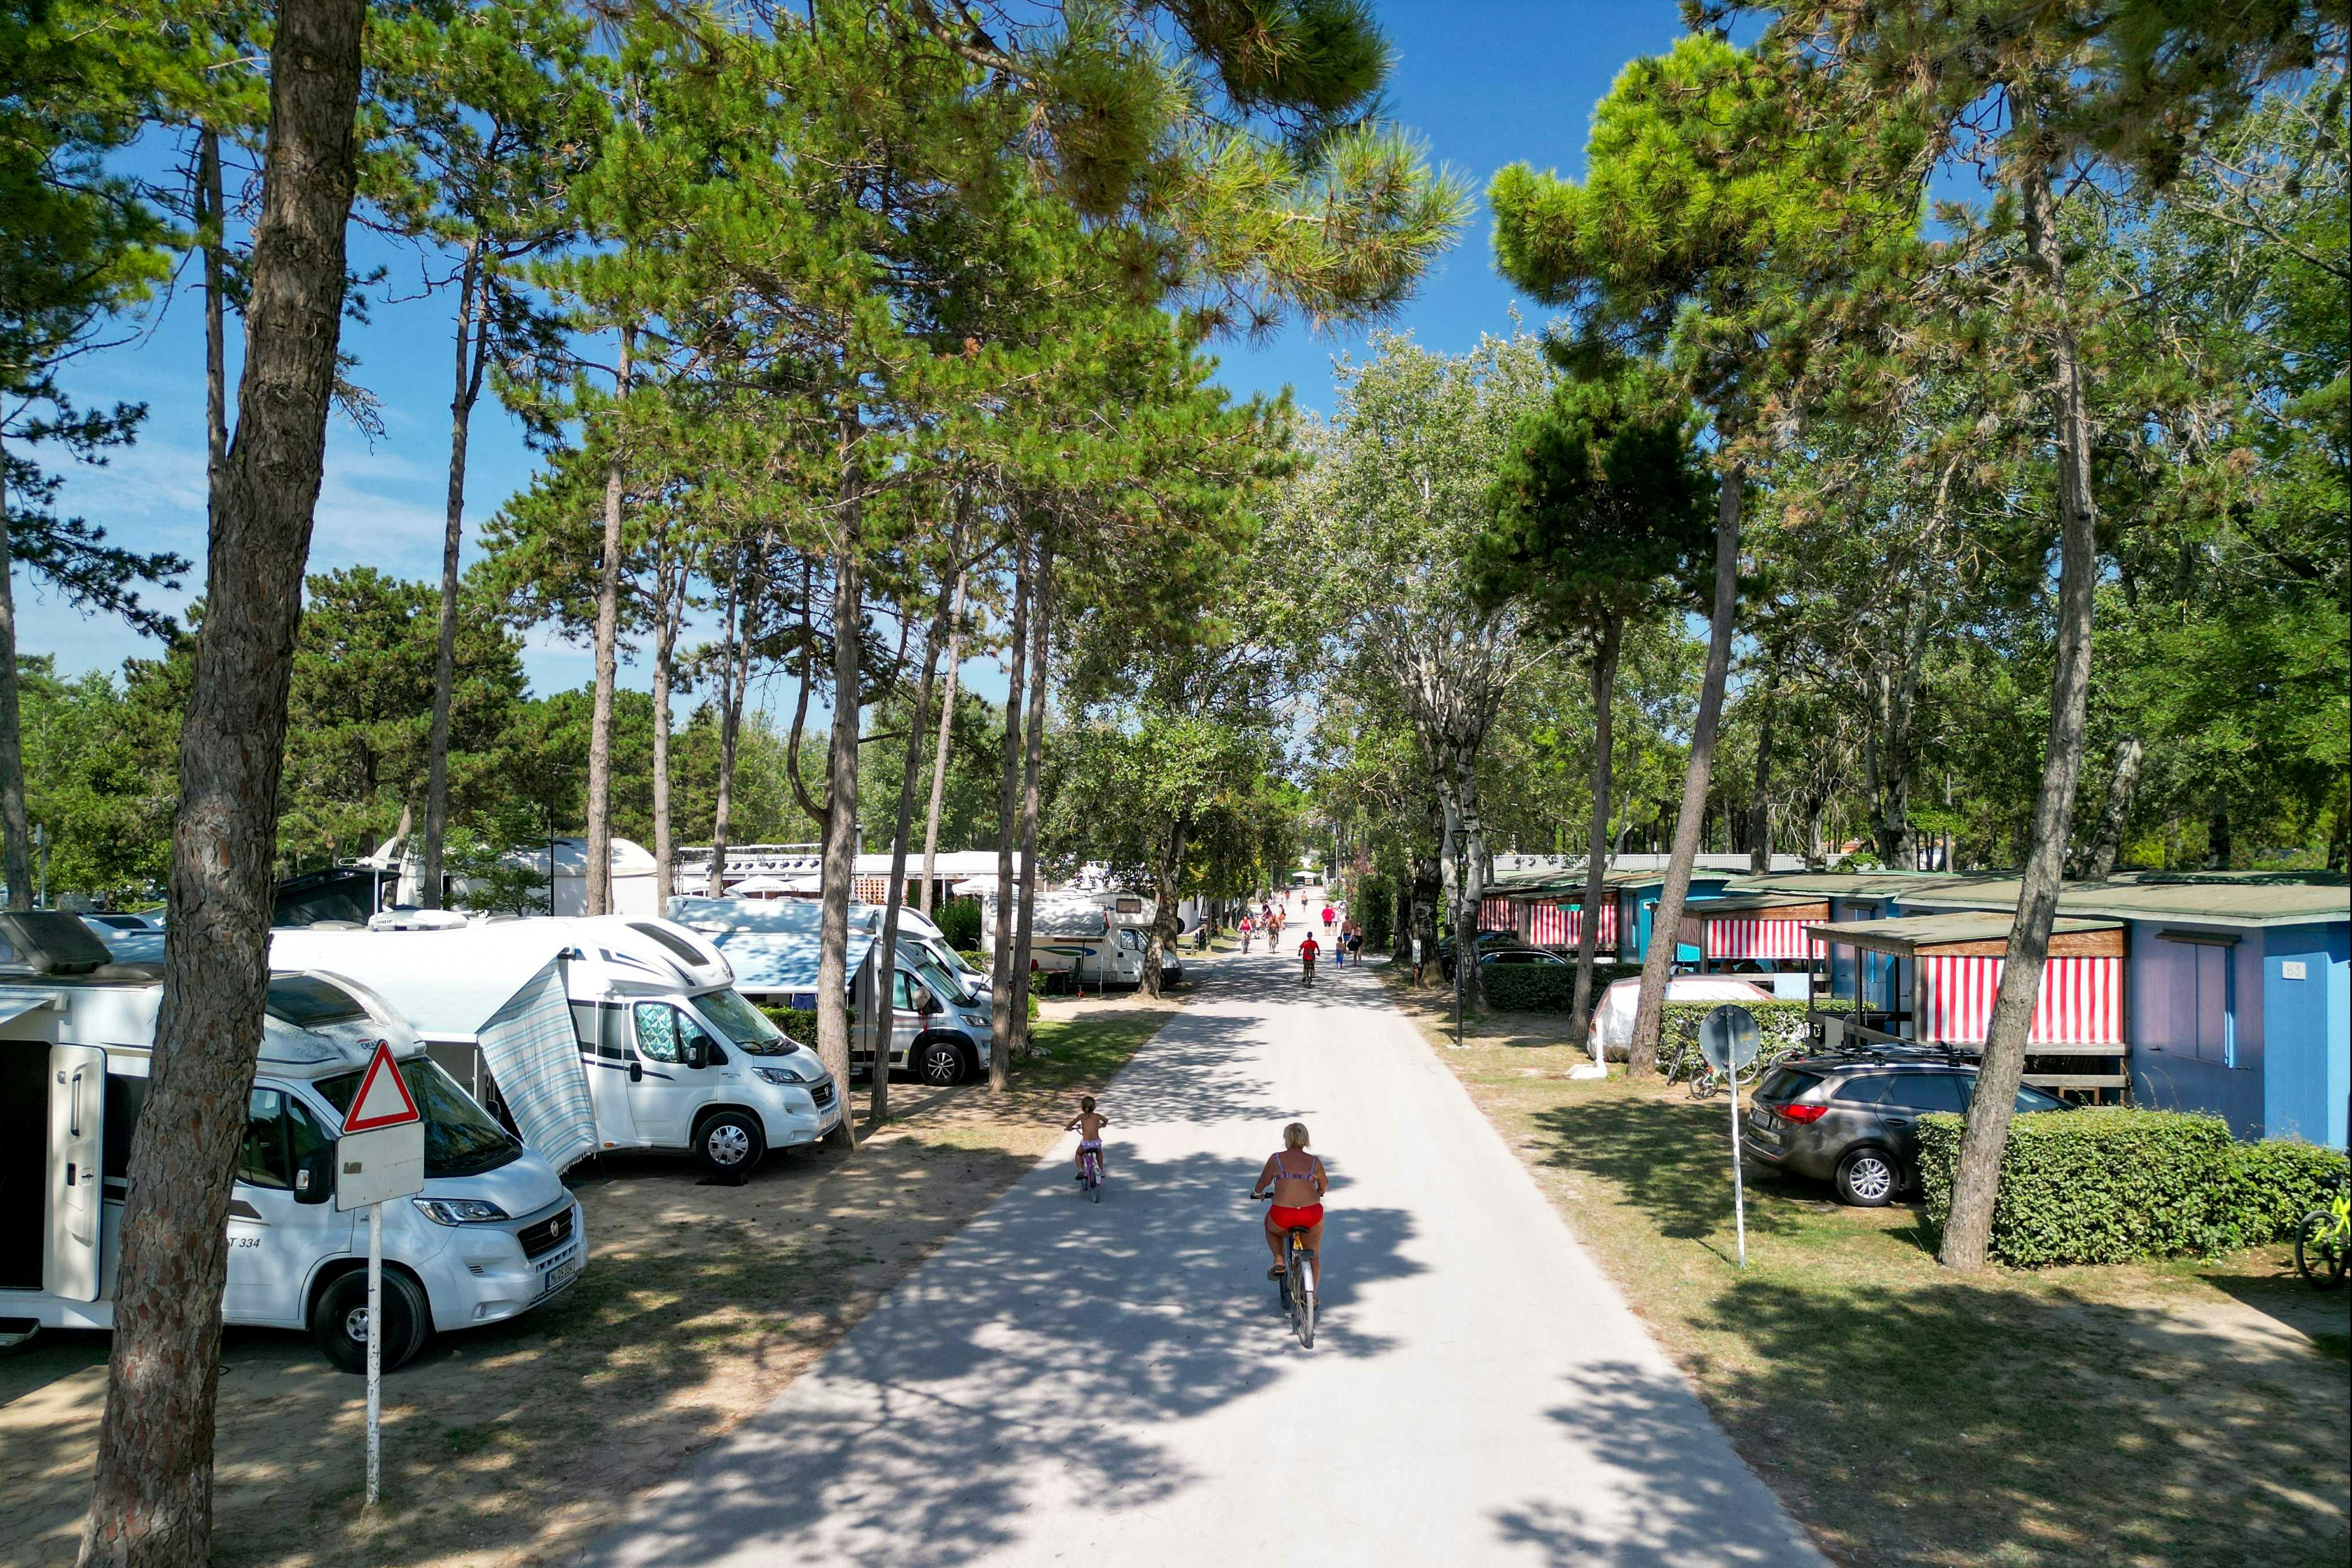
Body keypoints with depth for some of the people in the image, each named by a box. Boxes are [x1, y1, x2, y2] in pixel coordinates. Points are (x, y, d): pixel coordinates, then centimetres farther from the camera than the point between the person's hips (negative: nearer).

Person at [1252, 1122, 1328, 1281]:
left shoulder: (1276, 1159, 5)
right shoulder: (1314, 1162, 8)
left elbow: (1263, 1182, 17)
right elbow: (1324, 1186, 21)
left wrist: (1255, 1193, 38)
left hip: (1283, 1218, -1)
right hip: (1312, 1217, 1)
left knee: (1270, 1227, 33)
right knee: (1314, 1256, 24)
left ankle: (1278, 1261, 15)